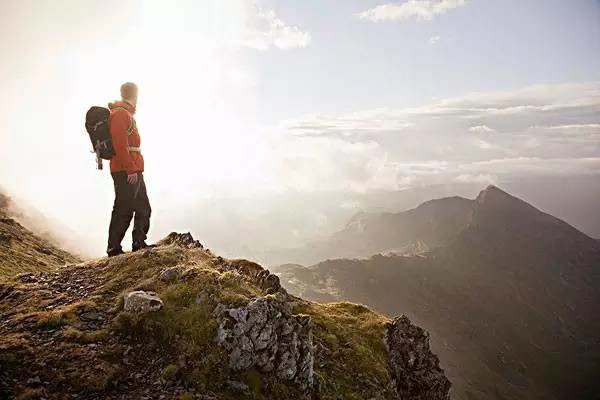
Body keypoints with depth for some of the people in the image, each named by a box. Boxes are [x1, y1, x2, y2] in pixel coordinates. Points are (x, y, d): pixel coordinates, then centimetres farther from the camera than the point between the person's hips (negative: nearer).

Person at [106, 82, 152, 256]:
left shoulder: (127, 114, 22)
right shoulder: (120, 114, -10)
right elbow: (120, 145, -19)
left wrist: (136, 169, 17)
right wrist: (130, 170, -21)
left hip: (134, 171, 10)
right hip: (126, 172, -10)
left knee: (143, 208, 13)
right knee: (124, 210, -5)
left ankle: (139, 243, 20)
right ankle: (114, 248, 3)